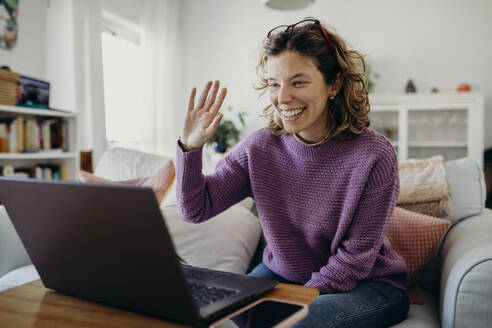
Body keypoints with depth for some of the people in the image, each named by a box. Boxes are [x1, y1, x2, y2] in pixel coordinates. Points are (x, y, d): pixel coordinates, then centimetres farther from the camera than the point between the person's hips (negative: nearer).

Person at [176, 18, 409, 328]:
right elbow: (196, 209, -8)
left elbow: (355, 257, -16)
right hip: (282, 275, 4)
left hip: (367, 284, -3)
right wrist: (190, 147, -21)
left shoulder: (373, 155, -21)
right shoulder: (260, 147, -9)